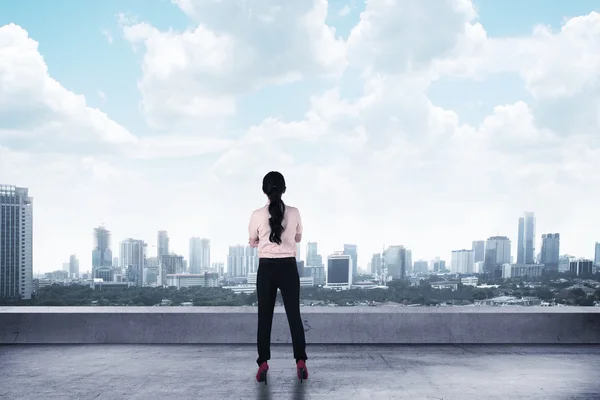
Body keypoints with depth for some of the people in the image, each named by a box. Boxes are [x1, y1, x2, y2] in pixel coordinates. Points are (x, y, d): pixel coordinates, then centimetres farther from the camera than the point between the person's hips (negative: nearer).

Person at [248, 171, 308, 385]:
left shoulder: (257, 215, -8)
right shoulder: (294, 213, -4)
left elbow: (252, 242, 7)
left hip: (266, 269, -1)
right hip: (288, 268, 1)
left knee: (264, 317, 7)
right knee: (294, 315, 7)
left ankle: (263, 364, 6)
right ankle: (301, 362, 3)